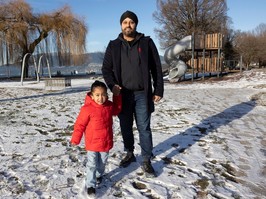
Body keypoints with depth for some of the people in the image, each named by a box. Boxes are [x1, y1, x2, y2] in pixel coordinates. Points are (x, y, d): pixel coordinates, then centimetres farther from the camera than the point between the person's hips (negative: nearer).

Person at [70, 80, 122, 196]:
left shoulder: (109, 106, -3)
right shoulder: (87, 108, -19)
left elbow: (117, 110, 21)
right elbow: (80, 124, -12)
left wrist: (117, 96, 12)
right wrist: (75, 139, -8)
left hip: (106, 142, 5)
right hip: (92, 143, -5)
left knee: (102, 163, 21)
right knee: (92, 165, -1)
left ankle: (99, 175, 46)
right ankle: (90, 185, 11)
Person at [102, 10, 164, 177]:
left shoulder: (146, 43, 1)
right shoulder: (114, 46, 5)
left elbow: (156, 68, 1)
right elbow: (106, 68, 7)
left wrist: (158, 90, -3)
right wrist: (112, 85, -12)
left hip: (142, 94, -2)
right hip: (123, 94, 2)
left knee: (144, 128, 2)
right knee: (126, 127, 13)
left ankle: (146, 160, 13)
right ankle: (130, 154, 32)